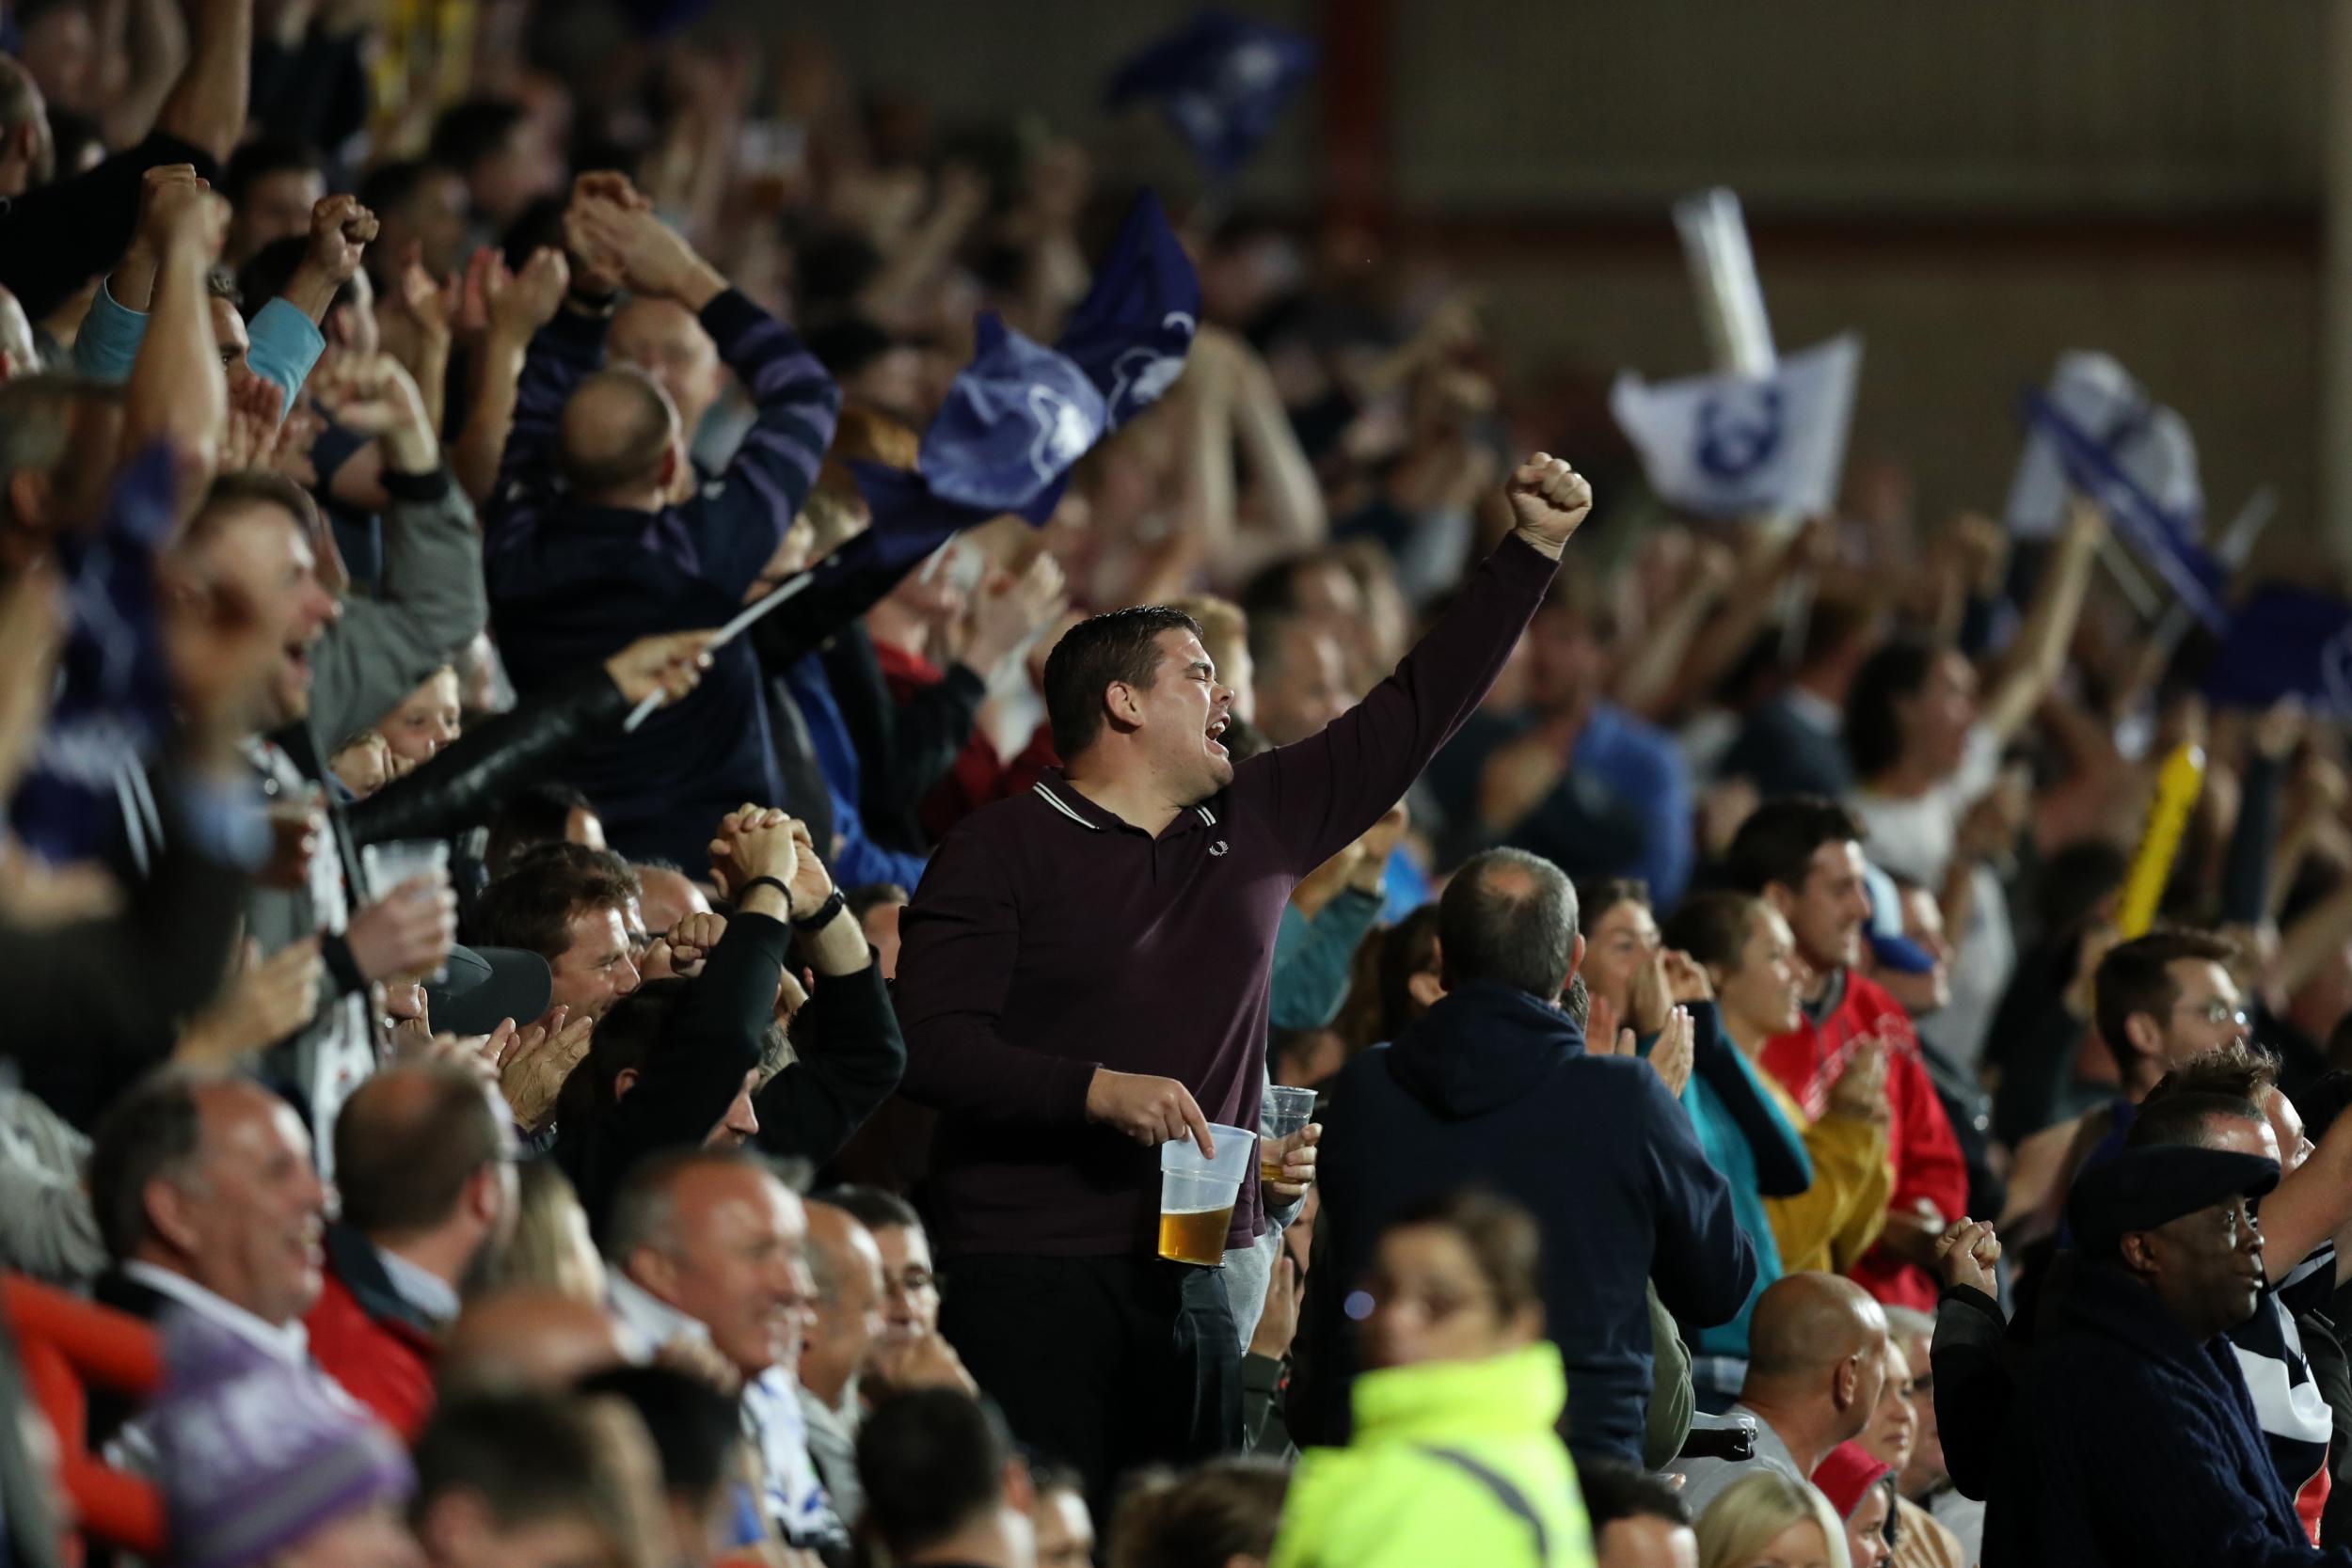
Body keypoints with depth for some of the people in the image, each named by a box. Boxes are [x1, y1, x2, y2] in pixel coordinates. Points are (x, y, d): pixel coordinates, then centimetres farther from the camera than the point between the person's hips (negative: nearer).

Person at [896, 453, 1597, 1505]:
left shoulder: (1252, 825, 15)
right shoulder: (1003, 851, -2)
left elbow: (1412, 717, 20)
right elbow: (933, 1044, -11)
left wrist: (1532, 549, 19)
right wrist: (1095, 1090, -23)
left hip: (1189, 1288, 6)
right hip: (1029, 1279, -6)